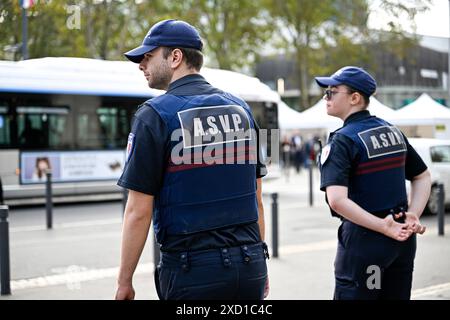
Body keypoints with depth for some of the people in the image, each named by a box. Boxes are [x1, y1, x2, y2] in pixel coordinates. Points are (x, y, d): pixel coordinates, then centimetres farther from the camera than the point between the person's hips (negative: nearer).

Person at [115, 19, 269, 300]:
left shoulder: (155, 115, -9)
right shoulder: (241, 109, 7)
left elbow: (139, 211, -11)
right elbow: (257, 199, 11)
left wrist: (124, 282, -3)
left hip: (192, 269, -5)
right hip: (250, 265, 5)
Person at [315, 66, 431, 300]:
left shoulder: (342, 141, -13)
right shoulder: (393, 131, 9)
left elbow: (337, 200, -26)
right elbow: (423, 177, 16)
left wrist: (383, 227, -19)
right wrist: (414, 215, 5)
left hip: (363, 239, -7)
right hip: (404, 238, 7)